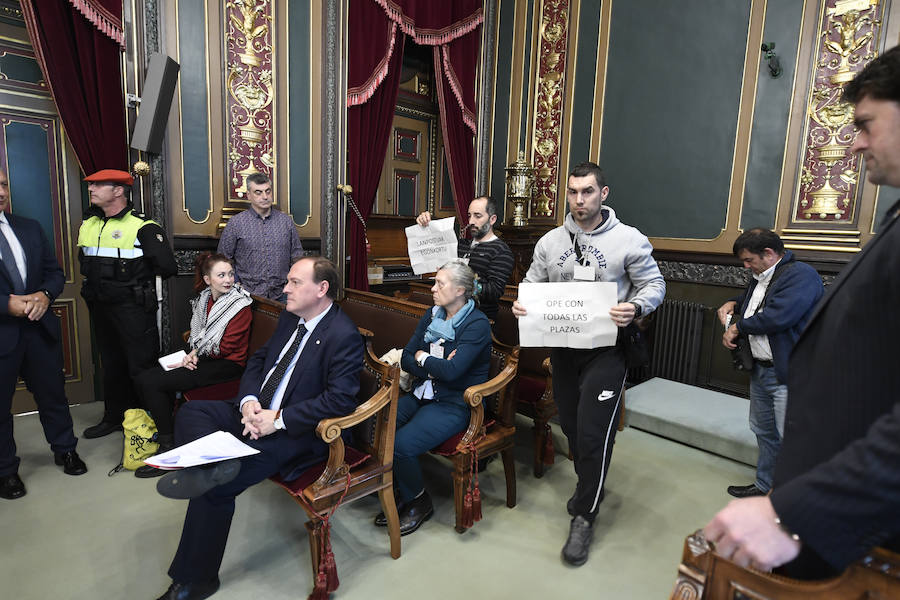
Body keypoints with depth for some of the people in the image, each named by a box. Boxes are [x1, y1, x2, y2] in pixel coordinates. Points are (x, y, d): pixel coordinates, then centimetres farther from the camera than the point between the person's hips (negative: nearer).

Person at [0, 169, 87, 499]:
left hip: (39, 326, 4)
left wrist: (45, 294, -10)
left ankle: (65, 450, 33)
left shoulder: (30, 228, 8)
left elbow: (55, 271, 10)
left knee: (52, 393, 15)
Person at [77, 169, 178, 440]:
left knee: (141, 366, -2)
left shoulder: (142, 227, -14)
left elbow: (167, 266, -20)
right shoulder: (87, 224, 10)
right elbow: (84, 260, 27)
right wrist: (92, 285, 14)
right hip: (100, 306, 8)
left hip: (133, 308, -8)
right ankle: (114, 417, 35)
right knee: (111, 364, 19)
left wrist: (138, 275, -5)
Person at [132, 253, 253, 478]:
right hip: (203, 358, 8)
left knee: (154, 384, -17)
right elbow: (196, 336, 16)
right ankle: (161, 428, 8)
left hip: (227, 365, -7)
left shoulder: (240, 306, -11)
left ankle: (168, 449, -6)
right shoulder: (204, 299, 10)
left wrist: (194, 355, -7)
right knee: (143, 379, -6)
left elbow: (225, 348, -12)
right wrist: (192, 355, -3)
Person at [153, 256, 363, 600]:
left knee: (215, 489, -15)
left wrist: (278, 420, -23)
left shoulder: (344, 336, -19)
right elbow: (258, 359, 14)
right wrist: (248, 401, -6)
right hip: (257, 413, 9)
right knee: (191, 413, -6)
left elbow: (340, 400, -25)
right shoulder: (290, 318, 9)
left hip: (297, 431, -9)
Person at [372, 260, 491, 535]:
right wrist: (436, 365, -12)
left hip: (454, 404, -7)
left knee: (401, 444, -25)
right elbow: (406, 359, 5)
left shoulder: (477, 324, -11)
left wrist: (422, 358, -6)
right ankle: (397, 495, 7)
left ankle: (418, 502, 6)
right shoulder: (431, 316, 10)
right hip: (422, 395, 7)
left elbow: (452, 370, -23)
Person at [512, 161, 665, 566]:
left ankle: (584, 517, 16)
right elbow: (532, 284, 12)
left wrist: (635, 308, -22)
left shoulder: (629, 240, -6)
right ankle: (588, 483, 46)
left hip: (606, 349, -4)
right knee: (571, 424, 18)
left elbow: (654, 284, -1)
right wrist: (521, 303, -10)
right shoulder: (550, 241, 6)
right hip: (563, 347, 5)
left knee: (593, 433, -5)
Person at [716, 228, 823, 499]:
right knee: (763, 431, 19)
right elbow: (751, 297, 38)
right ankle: (764, 486, 34)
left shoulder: (801, 275, -16)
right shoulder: (760, 278, 15)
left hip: (789, 374, -10)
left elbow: (777, 317, -28)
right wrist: (733, 303, 14)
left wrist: (737, 327, -12)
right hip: (760, 370, 10)